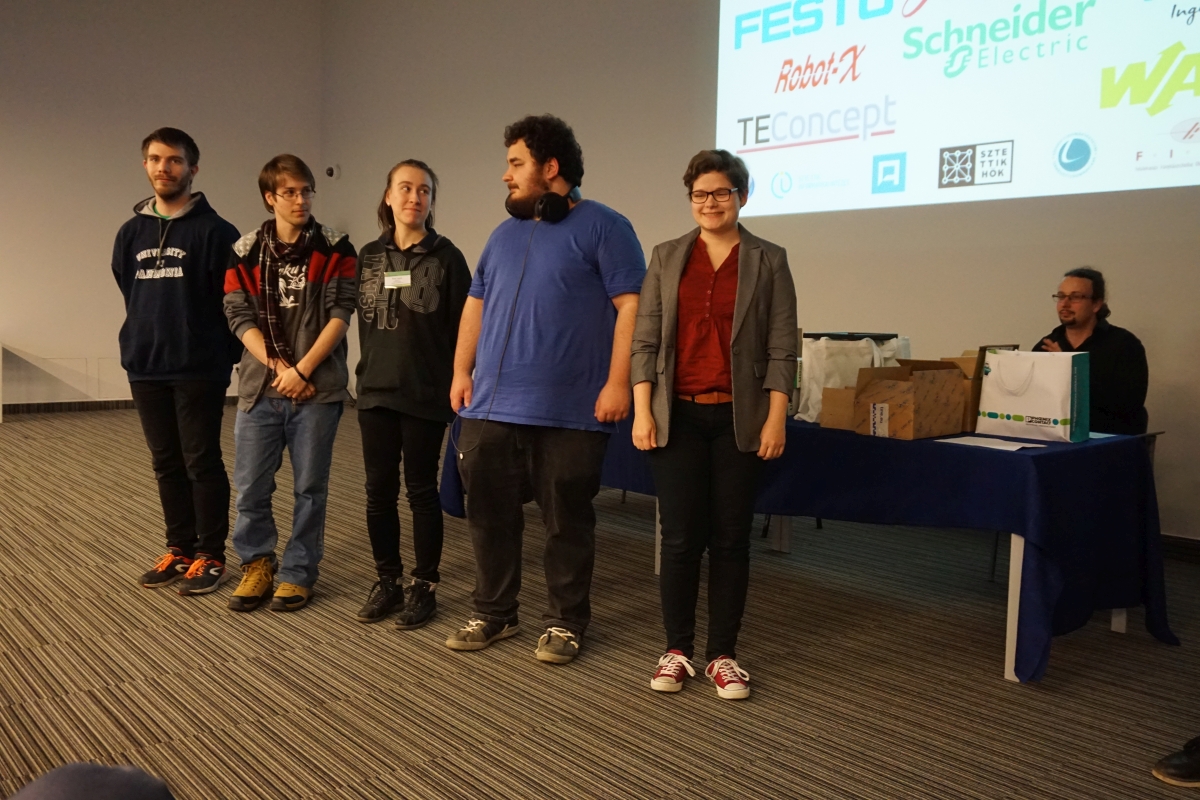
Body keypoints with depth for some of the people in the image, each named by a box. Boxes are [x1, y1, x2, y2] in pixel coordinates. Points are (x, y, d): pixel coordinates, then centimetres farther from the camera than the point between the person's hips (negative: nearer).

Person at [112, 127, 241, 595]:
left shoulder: (214, 231, -7)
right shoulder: (131, 232, 10)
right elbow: (130, 294, 18)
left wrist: (223, 356, -10)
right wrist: (144, 340, 12)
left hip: (199, 370, -5)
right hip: (145, 369, 6)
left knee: (202, 463, 1)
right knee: (166, 464, 13)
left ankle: (211, 555, 11)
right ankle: (179, 548, 24)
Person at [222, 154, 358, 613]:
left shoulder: (335, 249, 2)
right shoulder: (245, 252, 6)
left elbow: (340, 314, -6)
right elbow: (239, 317, 0)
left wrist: (302, 370, -14)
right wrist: (276, 366, -12)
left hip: (318, 389, -1)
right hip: (260, 387, 2)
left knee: (310, 487, 5)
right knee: (251, 486, 6)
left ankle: (298, 573, 19)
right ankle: (257, 563, 26)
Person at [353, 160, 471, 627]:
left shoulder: (446, 256, -4)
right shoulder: (369, 256, 9)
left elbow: (462, 327, -5)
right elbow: (364, 322, 13)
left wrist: (457, 384, -9)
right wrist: (371, 371, 9)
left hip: (426, 394, -4)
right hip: (375, 391, 4)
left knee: (421, 489, 3)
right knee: (379, 491, 8)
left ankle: (425, 586, 15)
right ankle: (387, 581, 22)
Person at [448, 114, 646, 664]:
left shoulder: (602, 227, -3)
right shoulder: (504, 235, 18)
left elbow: (631, 305, -10)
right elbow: (476, 304, 22)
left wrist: (618, 382, -16)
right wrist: (462, 371, 12)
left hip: (570, 413, -6)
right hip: (491, 407, 6)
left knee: (567, 521, 4)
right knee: (489, 514, 10)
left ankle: (565, 622, 19)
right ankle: (493, 614, 25)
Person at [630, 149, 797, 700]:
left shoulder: (768, 261, 5)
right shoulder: (667, 258, 9)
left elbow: (782, 349, 1)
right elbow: (645, 340, 5)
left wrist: (776, 419, -7)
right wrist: (642, 411, -3)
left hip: (738, 418, 0)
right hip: (678, 416, 1)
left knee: (730, 538, 5)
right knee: (681, 537, 1)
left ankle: (722, 654, 17)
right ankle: (677, 649, 17)